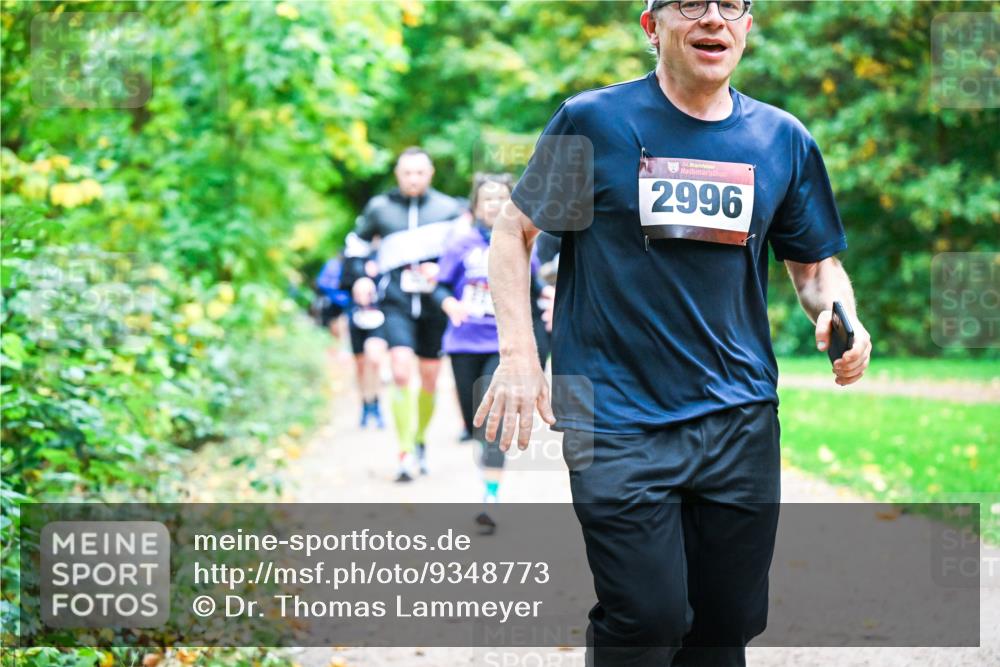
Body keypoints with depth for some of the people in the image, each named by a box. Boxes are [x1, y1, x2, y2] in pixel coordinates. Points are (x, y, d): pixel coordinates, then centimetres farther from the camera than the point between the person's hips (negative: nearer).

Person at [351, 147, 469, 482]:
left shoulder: (449, 208, 5)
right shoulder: (379, 208, 6)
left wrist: (441, 269, -11)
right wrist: (361, 278, 1)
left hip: (434, 302, 1)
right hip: (396, 301, -1)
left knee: (430, 379, 9)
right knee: (401, 372, -18)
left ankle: (420, 441, 32)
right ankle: (405, 453, -15)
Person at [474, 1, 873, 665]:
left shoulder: (784, 139, 8)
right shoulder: (594, 120, -3)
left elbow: (817, 264, 17)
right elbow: (513, 232, 3)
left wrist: (840, 315, -5)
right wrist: (518, 355, -9)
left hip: (740, 420, 4)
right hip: (618, 420, -4)